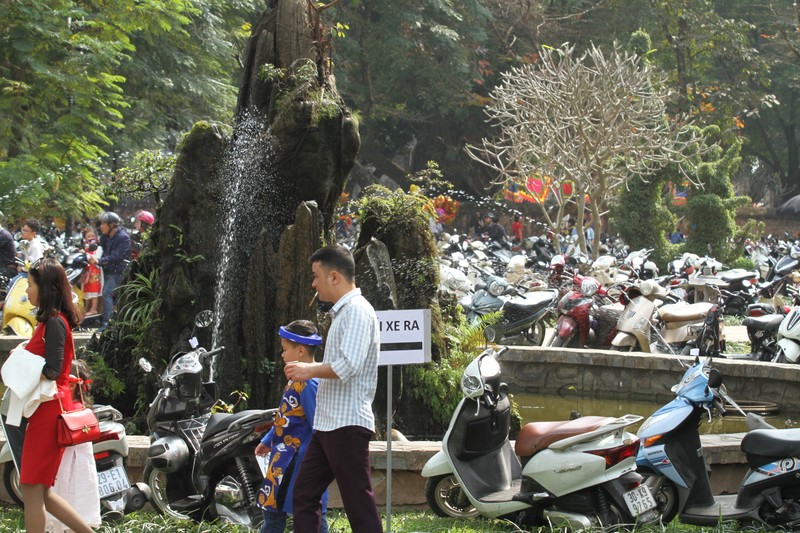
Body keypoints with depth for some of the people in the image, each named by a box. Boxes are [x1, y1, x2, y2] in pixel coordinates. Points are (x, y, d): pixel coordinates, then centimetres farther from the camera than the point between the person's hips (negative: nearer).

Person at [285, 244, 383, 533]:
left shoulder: (358, 311, -13)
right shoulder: (343, 312, 18)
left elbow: (349, 366, -24)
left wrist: (310, 370, -12)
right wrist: (310, 370, 13)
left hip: (347, 424, -10)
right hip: (327, 423, 10)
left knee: (358, 504, -7)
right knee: (303, 495, 12)